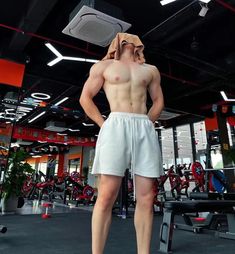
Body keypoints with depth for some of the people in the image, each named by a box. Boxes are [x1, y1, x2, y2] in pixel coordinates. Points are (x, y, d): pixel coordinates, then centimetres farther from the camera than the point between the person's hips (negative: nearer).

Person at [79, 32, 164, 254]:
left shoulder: (150, 70, 24)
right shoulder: (104, 66, 17)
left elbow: (158, 101, 27)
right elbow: (85, 98, 12)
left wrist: (145, 124, 11)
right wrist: (104, 125, 1)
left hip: (146, 130, 3)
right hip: (116, 127, -3)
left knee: (146, 198, -1)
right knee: (106, 196, -10)